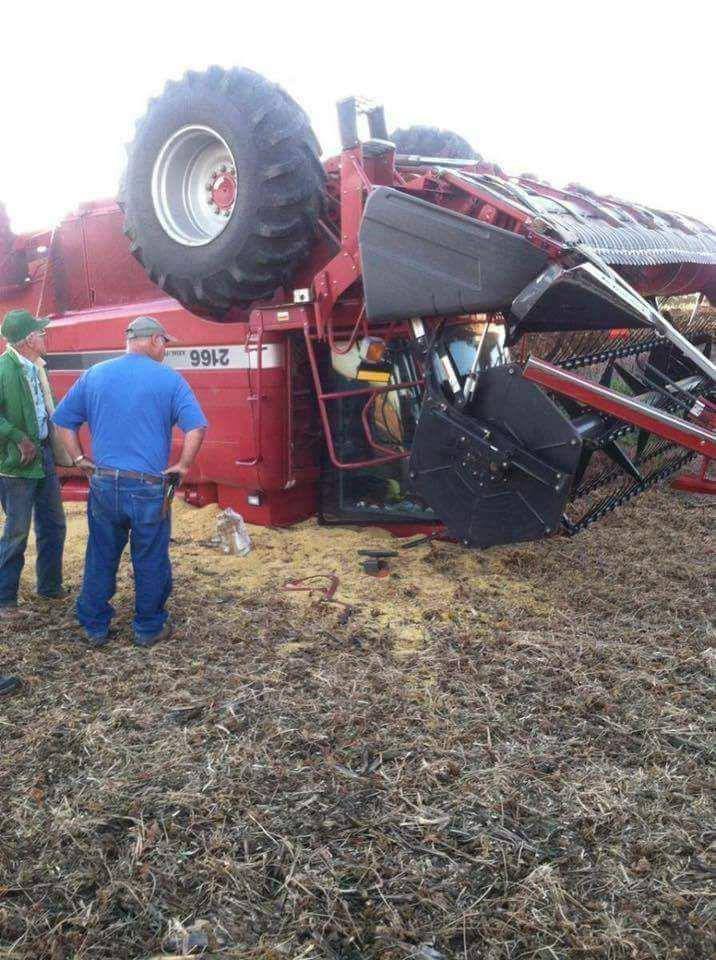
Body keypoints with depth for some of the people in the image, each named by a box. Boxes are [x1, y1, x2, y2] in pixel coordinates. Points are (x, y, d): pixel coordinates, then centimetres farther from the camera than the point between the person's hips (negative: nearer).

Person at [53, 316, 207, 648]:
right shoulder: (169, 380, -4)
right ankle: (149, 629, 23)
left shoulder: (94, 375, 8)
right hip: (149, 487, -3)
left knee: (100, 559, 16)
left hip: (104, 484, 4)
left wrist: (80, 459, 15)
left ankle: (94, 627, 27)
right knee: (150, 562, 11)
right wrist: (183, 465, -3)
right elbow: (196, 427, -14)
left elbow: (63, 420, 11)